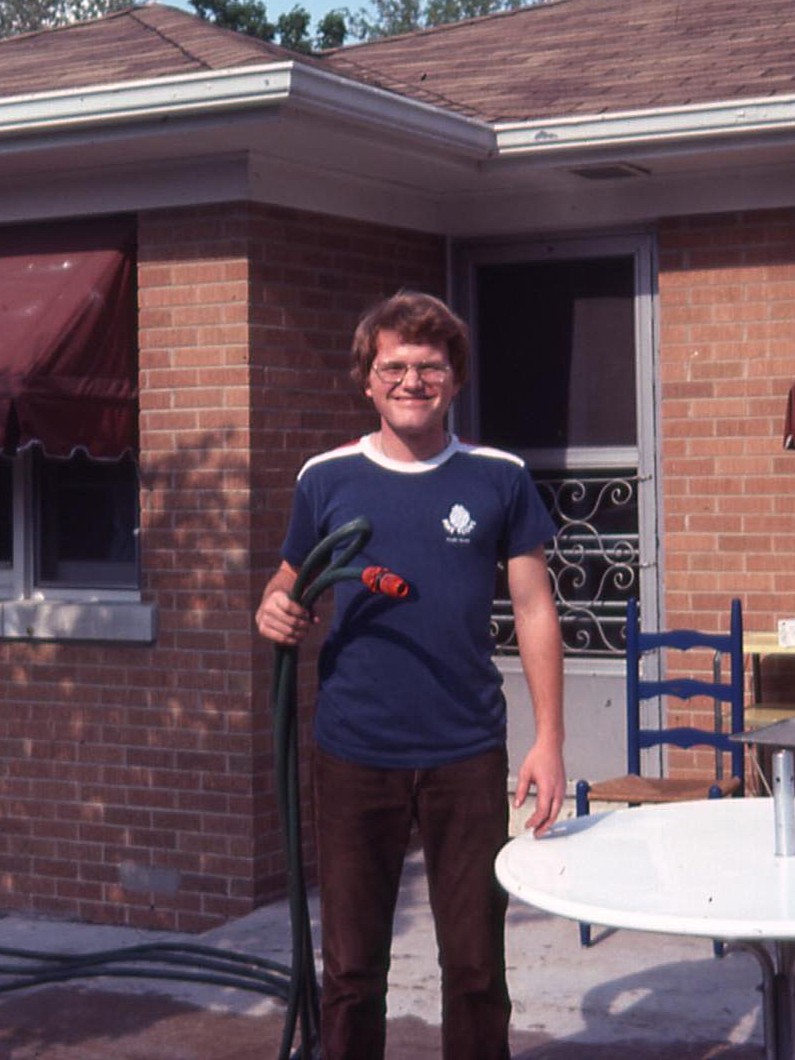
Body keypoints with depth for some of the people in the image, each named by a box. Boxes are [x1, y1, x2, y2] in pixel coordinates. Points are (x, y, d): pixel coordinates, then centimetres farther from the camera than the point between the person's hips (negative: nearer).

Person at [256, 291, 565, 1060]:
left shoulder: (499, 478, 1)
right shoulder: (326, 479, 3)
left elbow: (534, 610, 2)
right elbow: (289, 585, 14)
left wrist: (549, 740, -4)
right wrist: (272, 612, -11)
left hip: (467, 757, 0)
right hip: (353, 758, 1)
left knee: (476, 967, 9)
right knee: (350, 969, 9)